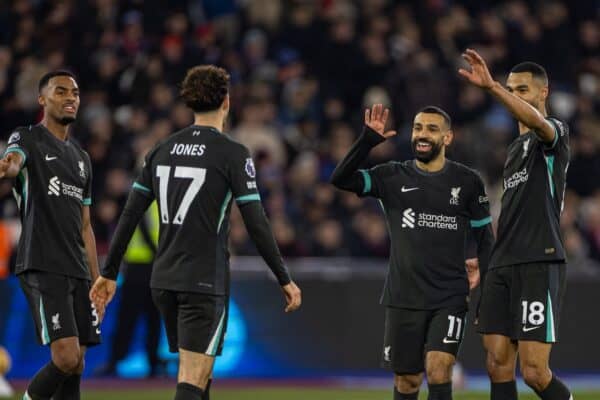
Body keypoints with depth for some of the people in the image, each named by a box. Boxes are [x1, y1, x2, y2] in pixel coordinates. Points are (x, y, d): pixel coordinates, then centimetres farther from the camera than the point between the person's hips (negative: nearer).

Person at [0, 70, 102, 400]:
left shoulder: (81, 158, 22)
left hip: (77, 272, 7)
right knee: (66, 358, -19)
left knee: (75, 367, 3)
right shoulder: (28, 139, 0)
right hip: (42, 269, -7)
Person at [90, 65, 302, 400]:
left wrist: (110, 273, 15)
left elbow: (130, 215, 8)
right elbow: (257, 225, -11)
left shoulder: (162, 150, 8)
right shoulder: (233, 155, -8)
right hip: (205, 283, -6)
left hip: (164, 282, 6)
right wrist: (285, 280, -3)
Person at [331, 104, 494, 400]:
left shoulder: (467, 182, 3)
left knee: (438, 368, -19)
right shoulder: (393, 177, 4)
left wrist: (481, 268, -4)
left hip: (450, 297, -2)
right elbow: (341, 179, -8)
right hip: (404, 297, 2)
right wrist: (368, 140, -18)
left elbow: (484, 235, 11)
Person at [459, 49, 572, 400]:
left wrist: (491, 87, -41)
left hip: (539, 266, -8)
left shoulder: (555, 132, -3)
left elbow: (537, 122, -28)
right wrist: (486, 258, 24)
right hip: (504, 266, 8)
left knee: (535, 372, -11)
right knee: (499, 367, -1)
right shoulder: (516, 147, 23)